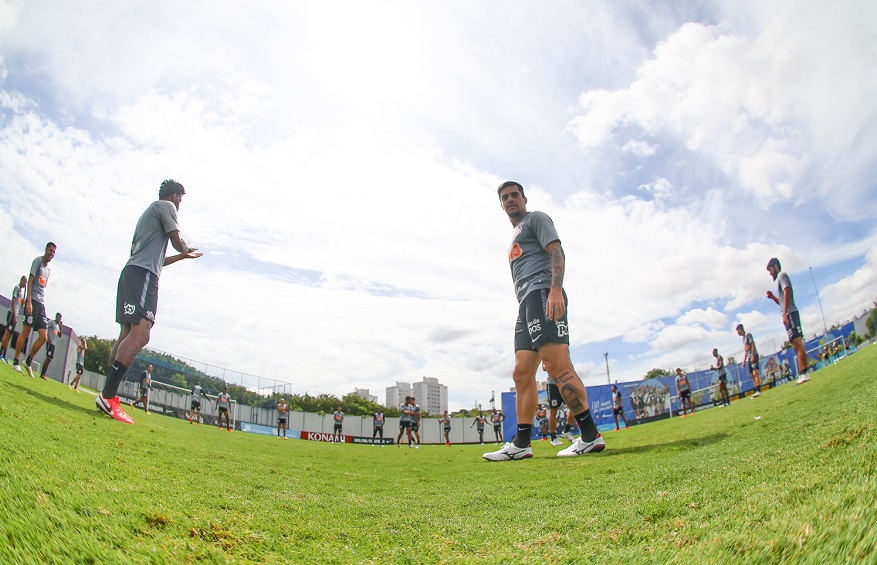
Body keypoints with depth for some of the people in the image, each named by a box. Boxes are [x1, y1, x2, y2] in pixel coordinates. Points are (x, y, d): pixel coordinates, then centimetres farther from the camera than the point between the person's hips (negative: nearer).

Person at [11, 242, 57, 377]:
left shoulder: (48, 269, 20)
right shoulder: (38, 260, -2)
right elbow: (30, 281, -10)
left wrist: (43, 305, 15)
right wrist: (29, 301, -18)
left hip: (41, 303, 7)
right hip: (33, 300, -7)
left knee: (43, 337, 2)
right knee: (26, 331, -6)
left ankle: (28, 362, 12)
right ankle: (16, 362, 0)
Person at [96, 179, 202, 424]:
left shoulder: (148, 212, 33)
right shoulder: (166, 205, 5)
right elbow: (178, 242, -2)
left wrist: (182, 256, 44)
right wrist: (189, 248, 19)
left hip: (131, 274, 11)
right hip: (143, 275, -11)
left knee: (127, 335, 7)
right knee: (140, 334, -21)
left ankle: (108, 396, 4)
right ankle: (108, 395, -29)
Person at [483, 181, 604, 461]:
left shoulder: (536, 218, 9)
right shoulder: (516, 235, 34)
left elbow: (556, 252, -6)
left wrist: (555, 290, -22)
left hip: (542, 293, -9)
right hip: (526, 303, 9)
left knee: (557, 364, -19)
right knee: (522, 374, 4)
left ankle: (590, 436, -15)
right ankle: (520, 443, 6)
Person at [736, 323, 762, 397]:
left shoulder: (748, 335, -2)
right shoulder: (743, 338, 21)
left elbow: (753, 345, -11)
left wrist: (752, 356, -20)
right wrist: (744, 361, 20)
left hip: (753, 356, -9)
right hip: (749, 358, 9)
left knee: (755, 373, -17)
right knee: (753, 375, 4)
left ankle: (758, 391, -24)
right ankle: (756, 391, 4)